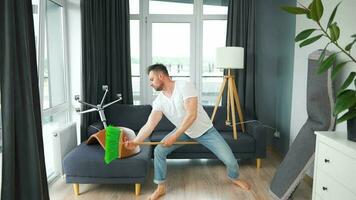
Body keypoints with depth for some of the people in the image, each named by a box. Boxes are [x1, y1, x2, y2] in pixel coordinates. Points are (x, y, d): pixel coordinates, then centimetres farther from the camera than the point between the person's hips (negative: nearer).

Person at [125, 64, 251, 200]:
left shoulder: (184, 86, -28)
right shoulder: (159, 101, -12)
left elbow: (191, 115, -34)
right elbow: (149, 125, -18)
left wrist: (174, 136, -34)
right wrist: (136, 141, -32)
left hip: (205, 130, -4)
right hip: (184, 131, 4)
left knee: (229, 159, -7)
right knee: (158, 151, -10)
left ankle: (234, 178, 29)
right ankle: (161, 187, 9)